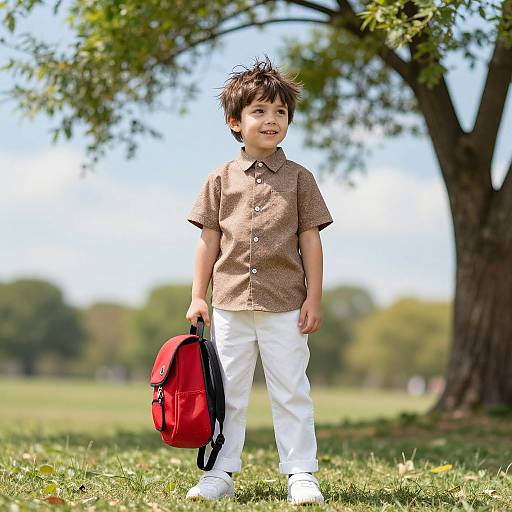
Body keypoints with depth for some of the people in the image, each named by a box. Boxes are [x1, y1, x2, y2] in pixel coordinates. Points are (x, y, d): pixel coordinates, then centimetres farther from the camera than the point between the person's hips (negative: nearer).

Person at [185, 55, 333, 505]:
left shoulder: (299, 178, 4)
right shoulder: (221, 179, 6)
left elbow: (311, 240, 2)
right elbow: (209, 241, 7)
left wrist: (314, 299, -3)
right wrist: (198, 297, 3)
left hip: (285, 305, -1)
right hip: (230, 304, 2)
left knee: (291, 393, 2)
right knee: (227, 393, 8)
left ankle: (302, 475, 8)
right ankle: (220, 474, 16)